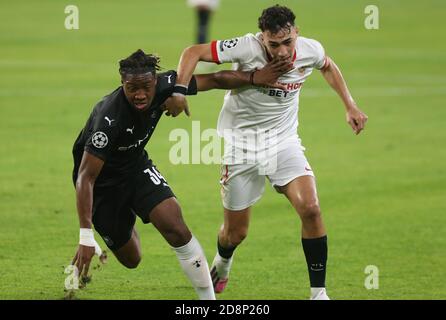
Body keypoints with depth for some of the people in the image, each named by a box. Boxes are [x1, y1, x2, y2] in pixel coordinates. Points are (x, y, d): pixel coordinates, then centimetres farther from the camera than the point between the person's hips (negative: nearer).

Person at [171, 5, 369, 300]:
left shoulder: (310, 51, -11)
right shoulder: (247, 48, -24)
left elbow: (328, 66, 15)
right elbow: (193, 53, -20)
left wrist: (350, 106, 13)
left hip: (284, 142, 2)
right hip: (242, 142, -2)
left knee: (310, 208, -21)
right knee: (236, 232, 6)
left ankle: (318, 292, -9)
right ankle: (222, 265, 45)